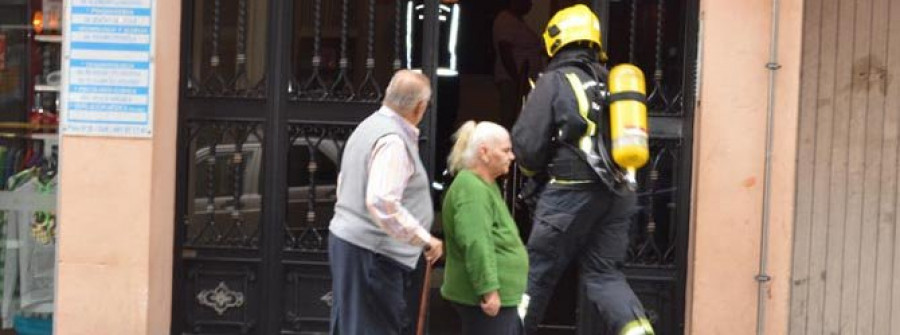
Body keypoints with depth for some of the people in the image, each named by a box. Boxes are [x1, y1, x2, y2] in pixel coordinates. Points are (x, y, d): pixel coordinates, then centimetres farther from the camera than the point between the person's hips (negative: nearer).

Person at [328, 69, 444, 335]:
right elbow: (382, 203, -28)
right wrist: (425, 239, -22)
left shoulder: (369, 126, 14)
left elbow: (345, 185, 23)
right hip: (373, 253, -10)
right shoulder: (394, 140, -18)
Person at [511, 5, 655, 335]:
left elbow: (526, 144, -5)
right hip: (616, 193, 5)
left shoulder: (554, 81, -4)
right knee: (604, 272, 11)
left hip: (571, 191, -5)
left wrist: (534, 167, 14)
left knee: (538, 270, 8)